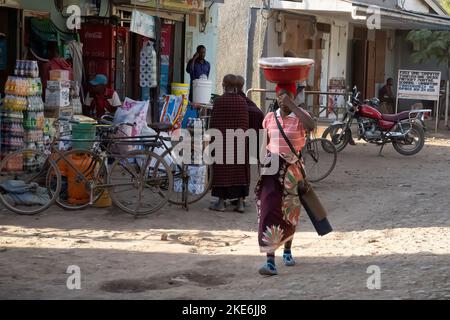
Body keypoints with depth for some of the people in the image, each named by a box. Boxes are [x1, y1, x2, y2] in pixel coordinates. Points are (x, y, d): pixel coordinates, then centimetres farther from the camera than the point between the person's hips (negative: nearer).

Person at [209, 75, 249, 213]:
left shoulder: (219, 101, -10)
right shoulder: (242, 101, -1)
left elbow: (214, 123, -7)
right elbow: (245, 123, 2)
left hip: (222, 139, -3)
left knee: (222, 169, 5)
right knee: (239, 170, 10)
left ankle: (221, 202, 8)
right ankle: (240, 202, 9)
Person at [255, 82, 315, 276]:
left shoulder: (299, 116, -5)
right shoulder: (270, 117, 5)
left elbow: (311, 126, -29)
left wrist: (292, 106, -26)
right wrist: (262, 165, 10)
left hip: (292, 168, -1)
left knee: (290, 211, 14)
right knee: (269, 209, -12)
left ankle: (287, 251, 39)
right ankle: (270, 261, -15)